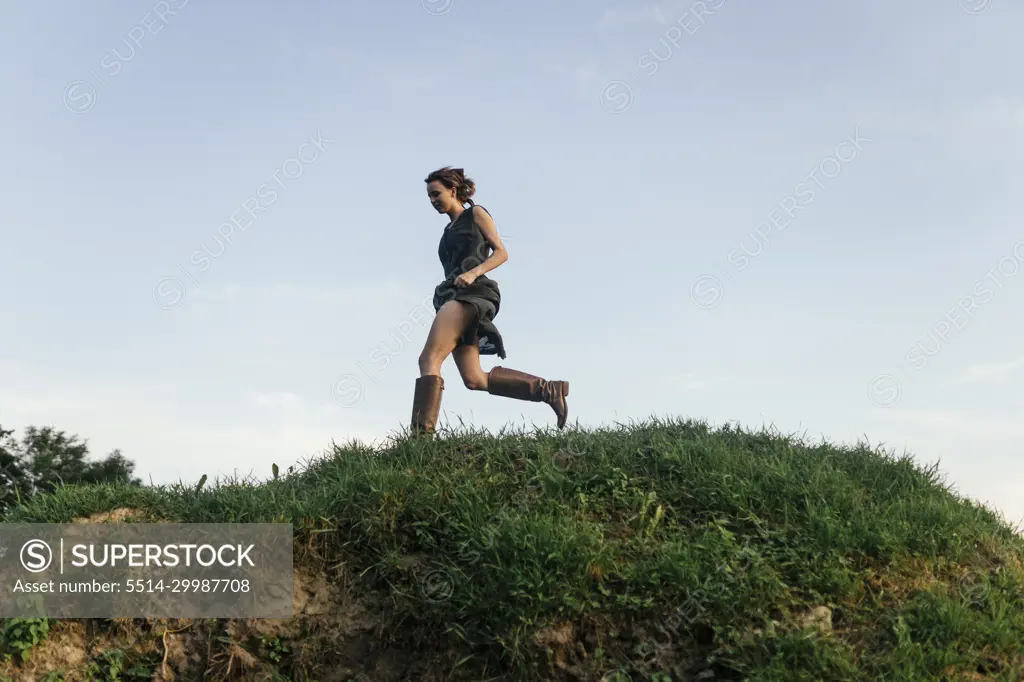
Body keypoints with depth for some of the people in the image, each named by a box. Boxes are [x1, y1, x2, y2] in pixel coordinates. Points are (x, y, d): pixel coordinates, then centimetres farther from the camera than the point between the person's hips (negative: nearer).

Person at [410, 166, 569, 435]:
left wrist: (473, 273, -15)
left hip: (470, 292, -8)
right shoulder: (449, 231, 31)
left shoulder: (475, 214, 10)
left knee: (429, 358, -23)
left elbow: (501, 253, 1)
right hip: (453, 295, 8)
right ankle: (548, 390, -3)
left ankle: (422, 434, -34)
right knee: (475, 379, -7)